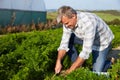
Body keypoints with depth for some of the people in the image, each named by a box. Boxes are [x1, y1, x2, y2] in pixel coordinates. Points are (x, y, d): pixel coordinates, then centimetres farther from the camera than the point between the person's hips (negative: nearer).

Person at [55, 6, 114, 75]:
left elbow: (86, 51, -40)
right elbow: (64, 43, -16)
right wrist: (58, 62, -29)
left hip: (102, 42, -6)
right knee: (67, 39, -13)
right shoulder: (68, 21, -19)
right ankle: (78, 65, 1)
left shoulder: (88, 23, -41)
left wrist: (71, 70, -36)